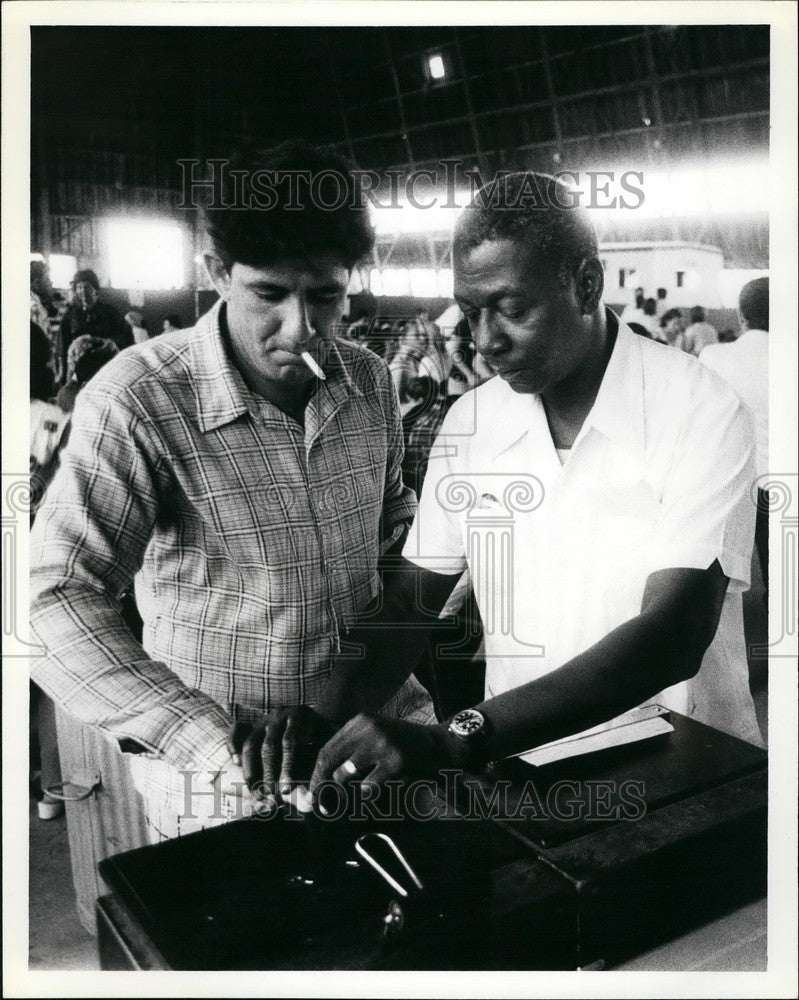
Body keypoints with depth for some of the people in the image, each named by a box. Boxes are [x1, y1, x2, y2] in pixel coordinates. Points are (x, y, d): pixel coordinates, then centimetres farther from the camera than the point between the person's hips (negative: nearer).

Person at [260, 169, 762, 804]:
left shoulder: (700, 413, -14)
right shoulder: (470, 423, 0)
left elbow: (673, 637, -23)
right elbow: (412, 599, 2)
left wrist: (458, 740, -31)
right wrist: (330, 716, -16)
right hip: (521, 768, 3)